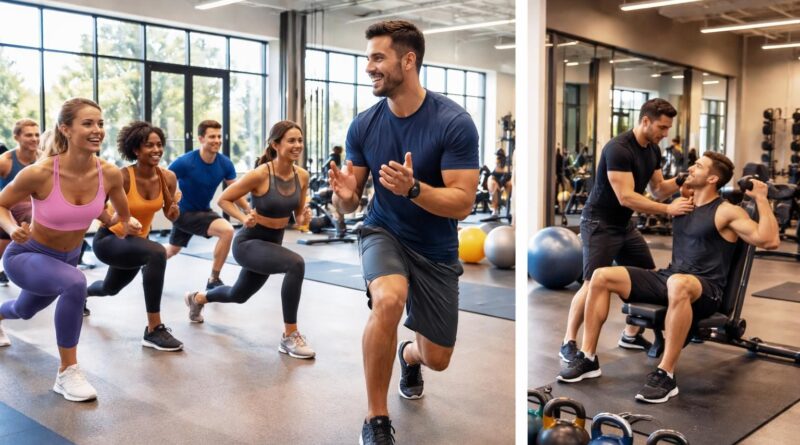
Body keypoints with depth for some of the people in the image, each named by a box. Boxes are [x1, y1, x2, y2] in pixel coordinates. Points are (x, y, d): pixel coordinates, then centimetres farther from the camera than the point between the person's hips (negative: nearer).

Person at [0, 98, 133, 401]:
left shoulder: (110, 174, -20)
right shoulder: (40, 173, -32)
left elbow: (122, 216, 5)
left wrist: (125, 224, -7)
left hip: (67, 258, 5)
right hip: (26, 256, -5)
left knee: (24, 311, 32)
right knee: (75, 283, -37)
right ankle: (67, 372, -19)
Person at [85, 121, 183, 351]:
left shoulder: (168, 178, -13)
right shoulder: (122, 177, -26)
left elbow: (171, 216, 0)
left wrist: (174, 209, -23)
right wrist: (119, 220, -35)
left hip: (138, 239, 7)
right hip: (109, 240, -7)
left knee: (110, 289, 32)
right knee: (157, 253, -37)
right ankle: (153, 331, -29)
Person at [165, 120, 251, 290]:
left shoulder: (225, 163, -13)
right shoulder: (185, 162, -27)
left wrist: (251, 212, -14)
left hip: (204, 210, 6)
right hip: (183, 212, -6)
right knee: (227, 230, -23)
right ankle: (214, 280, -9)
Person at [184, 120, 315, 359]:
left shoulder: (302, 176, -7)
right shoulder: (260, 174, -23)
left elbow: (298, 215, 5)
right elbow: (224, 199, -12)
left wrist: (305, 218, -17)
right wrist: (244, 218, -27)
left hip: (273, 243, 7)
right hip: (248, 243, -7)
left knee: (238, 294, 28)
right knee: (296, 264, -34)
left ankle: (197, 298, 60)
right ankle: (289, 336, -20)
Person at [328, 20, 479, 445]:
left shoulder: (454, 122, -21)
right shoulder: (363, 125, -11)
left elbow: (462, 203, -22)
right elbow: (351, 204, -3)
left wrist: (412, 188, -38)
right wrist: (345, 196, -27)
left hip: (436, 249, 0)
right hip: (384, 233, 0)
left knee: (437, 359, 8)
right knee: (388, 300, -35)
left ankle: (409, 356, 50)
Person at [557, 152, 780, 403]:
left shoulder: (727, 212, -4)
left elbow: (770, 241, -15)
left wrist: (761, 199, -14)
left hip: (705, 291, -7)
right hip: (668, 279, 7)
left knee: (678, 284, -45)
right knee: (602, 276, -11)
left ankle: (665, 376, -36)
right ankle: (588, 358, -7)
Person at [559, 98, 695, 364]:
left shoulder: (653, 150, 5)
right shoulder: (618, 149, -24)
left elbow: (657, 190, 10)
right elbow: (626, 197, -29)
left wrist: (680, 182, -9)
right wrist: (668, 209, -32)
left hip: (625, 224, 9)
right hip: (599, 224, -9)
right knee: (594, 283, -13)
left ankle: (631, 336, 21)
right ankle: (568, 342, -1)